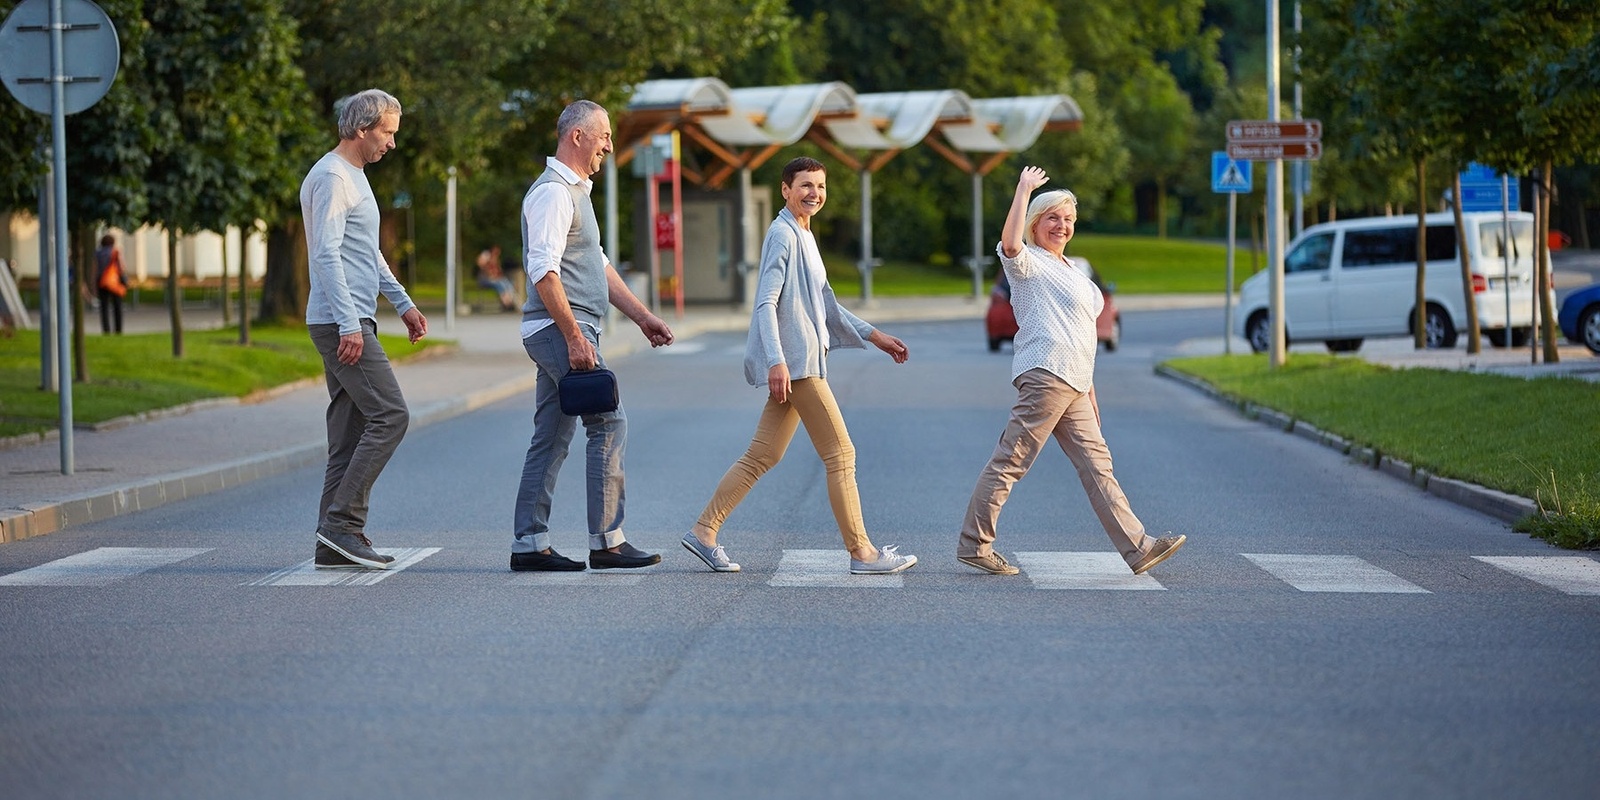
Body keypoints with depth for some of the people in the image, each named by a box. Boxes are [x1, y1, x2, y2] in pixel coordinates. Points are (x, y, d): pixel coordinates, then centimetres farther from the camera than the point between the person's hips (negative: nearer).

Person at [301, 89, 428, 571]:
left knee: (352, 431, 7)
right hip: (341, 322, -10)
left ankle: (336, 543, 6)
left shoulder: (356, 177, 21)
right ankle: (342, 521, -15)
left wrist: (403, 303, 28)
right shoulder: (331, 177, -11)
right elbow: (327, 255, -19)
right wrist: (349, 324, -25)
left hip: (352, 323, 10)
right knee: (389, 414, -15)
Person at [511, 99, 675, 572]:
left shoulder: (576, 191, 20)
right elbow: (544, 271, -21)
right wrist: (575, 337, -24)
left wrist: (643, 317, 21)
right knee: (608, 424, -11)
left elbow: (598, 266, 26)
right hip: (560, 331, -10)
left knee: (551, 439, 8)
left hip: (567, 334, 10)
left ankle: (528, 544, 9)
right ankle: (606, 542, -10)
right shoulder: (552, 193, -13)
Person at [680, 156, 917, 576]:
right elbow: (766, 302, -18)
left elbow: (826, 305, 29)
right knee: (840, 454, -6)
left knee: (764, 455, 9)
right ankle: (861, 552, -3)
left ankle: (704, 532, 11)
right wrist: (777, 361, -26)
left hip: (803, 362, 10)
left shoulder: (804, 236, 20)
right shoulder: (783, 234, -10)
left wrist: (874, 336, 27)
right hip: (795, 362, -10)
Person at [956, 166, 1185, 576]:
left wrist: (1089, 387, 25)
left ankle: (1137, 547, 1)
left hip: (1072, 385, 9)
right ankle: (974, 544, -6)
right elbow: (1010, 243, -26)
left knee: (1097, 464, 4)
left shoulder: (1069, 271, 27)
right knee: (1011, 461, -9)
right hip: (1045, 374, -9)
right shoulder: (1029, 263, 0)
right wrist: (1023, 190, -20)